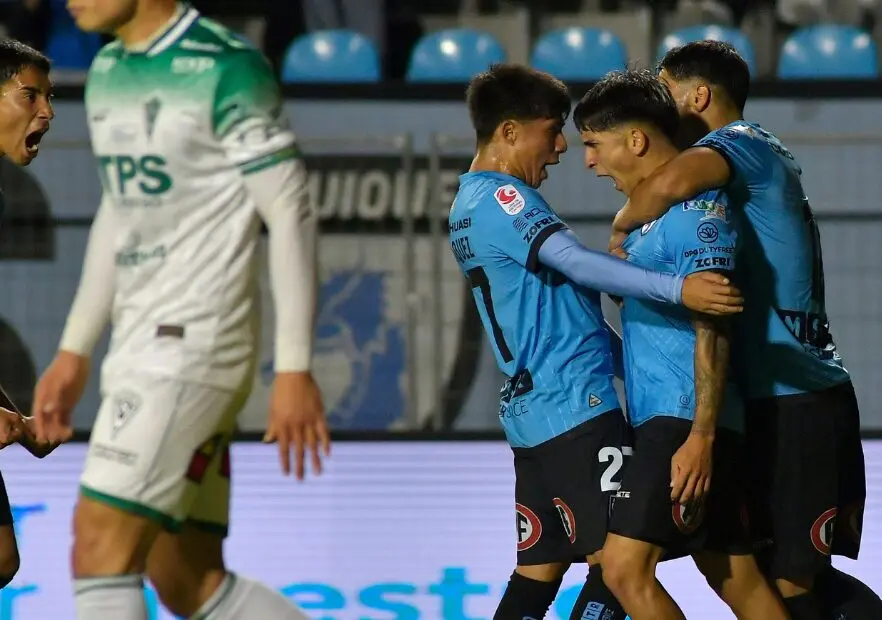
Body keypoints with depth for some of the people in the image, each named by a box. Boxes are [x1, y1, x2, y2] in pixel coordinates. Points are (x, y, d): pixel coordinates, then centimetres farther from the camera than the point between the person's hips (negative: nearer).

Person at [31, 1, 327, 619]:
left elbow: (291, 214, -12)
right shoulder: (108, 71, 14)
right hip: (140, 347, 9)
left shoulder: (225, 69, -12)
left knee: (100, 546, -14)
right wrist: (74, 352, 22)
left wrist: (295, 370, -16)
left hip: (194, 341, -9)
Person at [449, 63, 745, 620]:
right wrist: (677, 288, -39)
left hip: (531, 413, 10)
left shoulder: (470, 204, 21)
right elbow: (578, 263, -28)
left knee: (540, 569, 11)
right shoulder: (504, 198, -11)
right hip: (578, 407, -10)